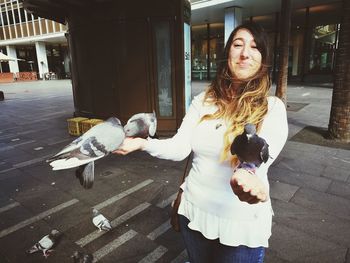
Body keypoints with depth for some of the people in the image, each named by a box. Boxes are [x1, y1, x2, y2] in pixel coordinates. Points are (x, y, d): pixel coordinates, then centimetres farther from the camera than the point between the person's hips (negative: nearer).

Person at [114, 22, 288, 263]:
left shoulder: (272, 108, -12)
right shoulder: (203, 100, -2)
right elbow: (179, 148, -8)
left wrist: (248, 174, -52)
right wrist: (142, 143, -26)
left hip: (241, 222, -3)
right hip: (194, 210, 4)